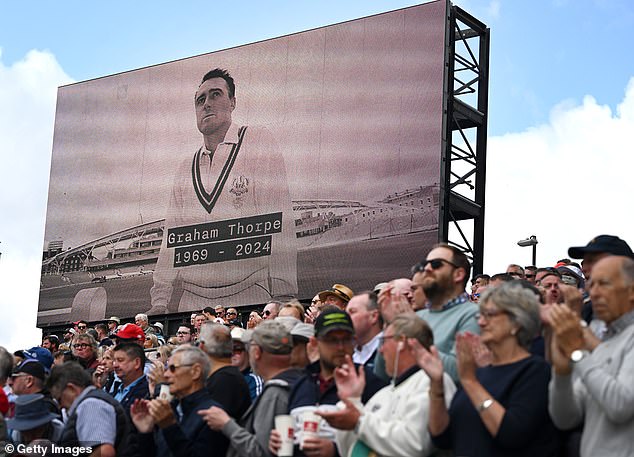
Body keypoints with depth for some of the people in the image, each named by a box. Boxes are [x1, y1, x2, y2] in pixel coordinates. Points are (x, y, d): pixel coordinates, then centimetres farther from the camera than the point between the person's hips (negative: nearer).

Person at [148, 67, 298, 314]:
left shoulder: (258, 143, 2)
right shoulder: (186, 169, 18)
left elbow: (279, 221, -7)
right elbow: (172, 237, 18)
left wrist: (284, 295, -15)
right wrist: (159, 301, 7)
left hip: (248, 295, -4)